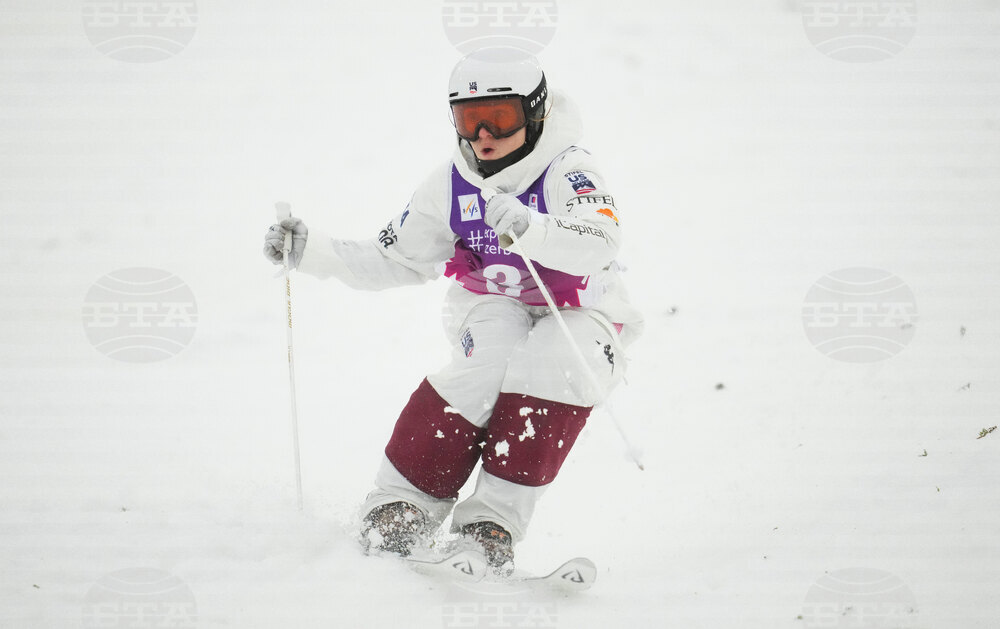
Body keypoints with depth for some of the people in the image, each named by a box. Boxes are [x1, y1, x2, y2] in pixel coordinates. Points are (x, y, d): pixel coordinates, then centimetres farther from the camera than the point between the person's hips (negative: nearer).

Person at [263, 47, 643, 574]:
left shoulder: (566, 171, -17)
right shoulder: (451, 187, -1)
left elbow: (599, 244, -36)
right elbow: (392, 261, 9)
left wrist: (528, 228, -54)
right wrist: (311, 252, -3)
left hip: (578, 314, -2)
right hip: (495, 310, 2)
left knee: (562, 365, -36)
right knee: (491, 358, -32)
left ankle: (491, 523, -31)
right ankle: (401, 507, -28)